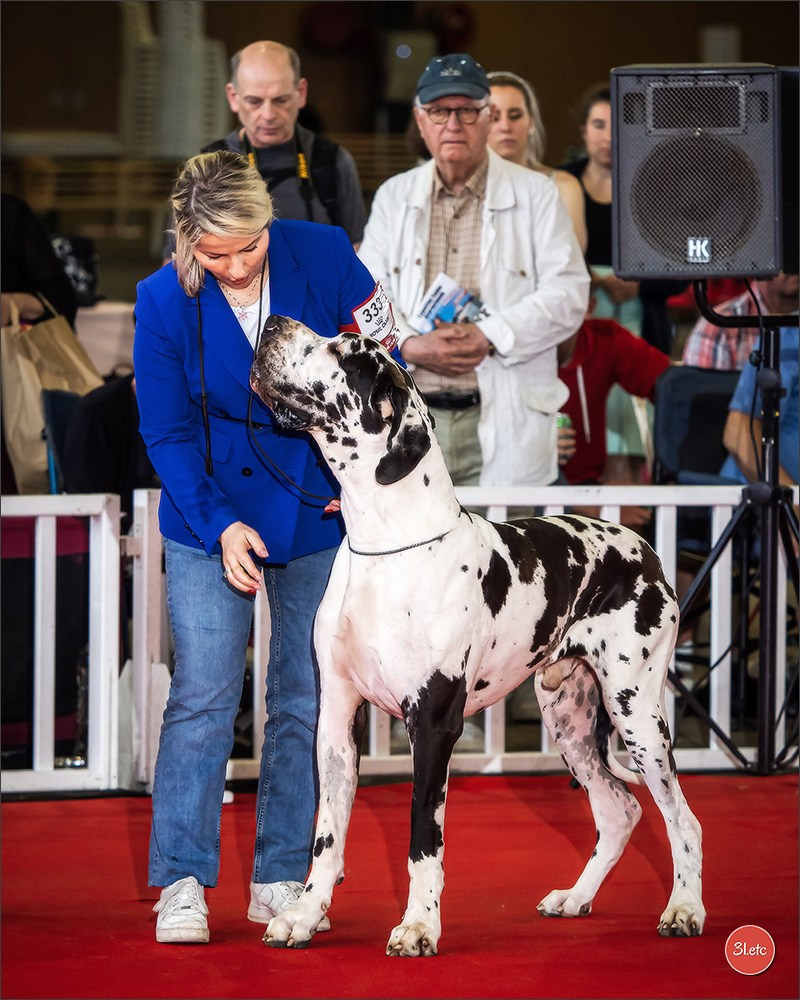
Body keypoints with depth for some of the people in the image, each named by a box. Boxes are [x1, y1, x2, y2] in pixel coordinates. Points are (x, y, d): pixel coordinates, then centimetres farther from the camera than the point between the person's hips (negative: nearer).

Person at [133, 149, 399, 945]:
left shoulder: (323, 258, -13)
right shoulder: (165, 301, -13)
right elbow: (166, 433, -6)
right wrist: (219, 525, -18)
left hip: (317, 516, 1)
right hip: (210, 519, -1)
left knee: (306, 701, 4)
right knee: (202, 696, -7)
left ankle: (280, 879, 13)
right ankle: (182, 881, -2)